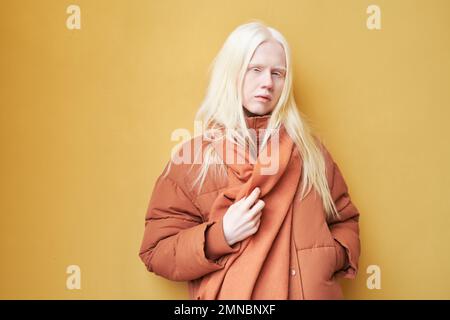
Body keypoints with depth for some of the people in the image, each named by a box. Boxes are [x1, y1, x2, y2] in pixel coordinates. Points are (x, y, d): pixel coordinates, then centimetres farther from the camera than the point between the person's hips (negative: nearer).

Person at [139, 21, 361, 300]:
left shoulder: (310, 149, 0)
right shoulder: (192, 157, -9)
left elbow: (345, 221, 9)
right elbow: (156, 251, -8)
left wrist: (329, 258, -11)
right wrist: (220, 235, -23)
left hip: (312, 291, 3)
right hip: (230, 296, -2)